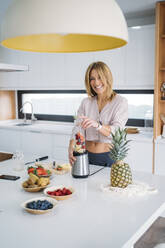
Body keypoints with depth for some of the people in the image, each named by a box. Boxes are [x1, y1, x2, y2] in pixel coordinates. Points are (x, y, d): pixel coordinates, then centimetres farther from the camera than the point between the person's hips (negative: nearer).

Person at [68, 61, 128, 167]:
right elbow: (78, 128, -1)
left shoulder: (121, 102, -6)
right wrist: (71, 147, -20)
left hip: (110, 157, -3)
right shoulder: (86, 102, 6)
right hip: (87, 156, 3)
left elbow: (116, 131, -17)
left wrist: (97, 125, -35)